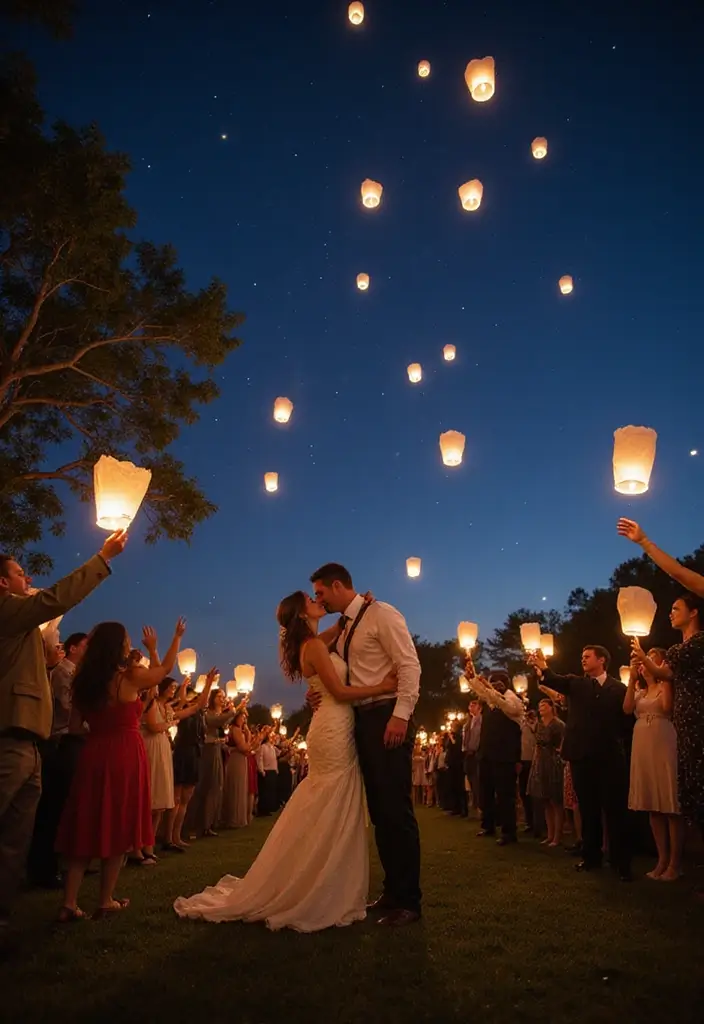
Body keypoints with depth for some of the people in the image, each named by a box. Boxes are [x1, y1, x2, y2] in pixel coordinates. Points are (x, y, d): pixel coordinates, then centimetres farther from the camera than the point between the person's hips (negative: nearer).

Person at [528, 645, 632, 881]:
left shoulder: (619, 688, 4)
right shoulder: (575, 683, 7)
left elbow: (626, 720, 4)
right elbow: (555, 681, -13)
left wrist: (616, 740, -5)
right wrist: (543, 668, -31)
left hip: (610, 757, -2)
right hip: (582, 756, 2)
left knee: (615, 810, 2)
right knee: (588, 809, 11)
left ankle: (621, 862, 11)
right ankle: (591, 856, 23)